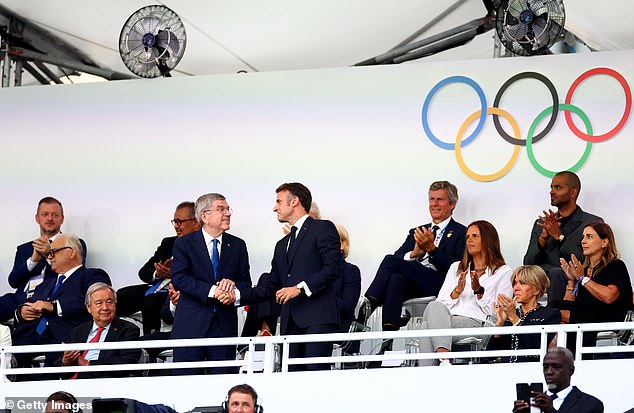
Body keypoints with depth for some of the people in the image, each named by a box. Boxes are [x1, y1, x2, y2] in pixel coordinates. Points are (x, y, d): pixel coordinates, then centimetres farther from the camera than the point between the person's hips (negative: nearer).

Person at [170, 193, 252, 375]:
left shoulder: (237, 245, 12)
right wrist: (212, 291, -21)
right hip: (191, 324, -3)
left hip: (225, 325, 3)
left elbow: (246, 282, 12)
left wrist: (233, 286, -13)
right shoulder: (184, 243, 2)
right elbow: (179, 278, -10)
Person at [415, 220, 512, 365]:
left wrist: (479, 291, -6)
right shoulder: (456, 268, 31)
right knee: (434, 306, -35)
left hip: (476, 322, -4)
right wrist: (457, 291, 0)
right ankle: (444, 361, -51)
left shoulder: (504, 272, 18)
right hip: (448, 318, 4)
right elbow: (440, 303, 19)